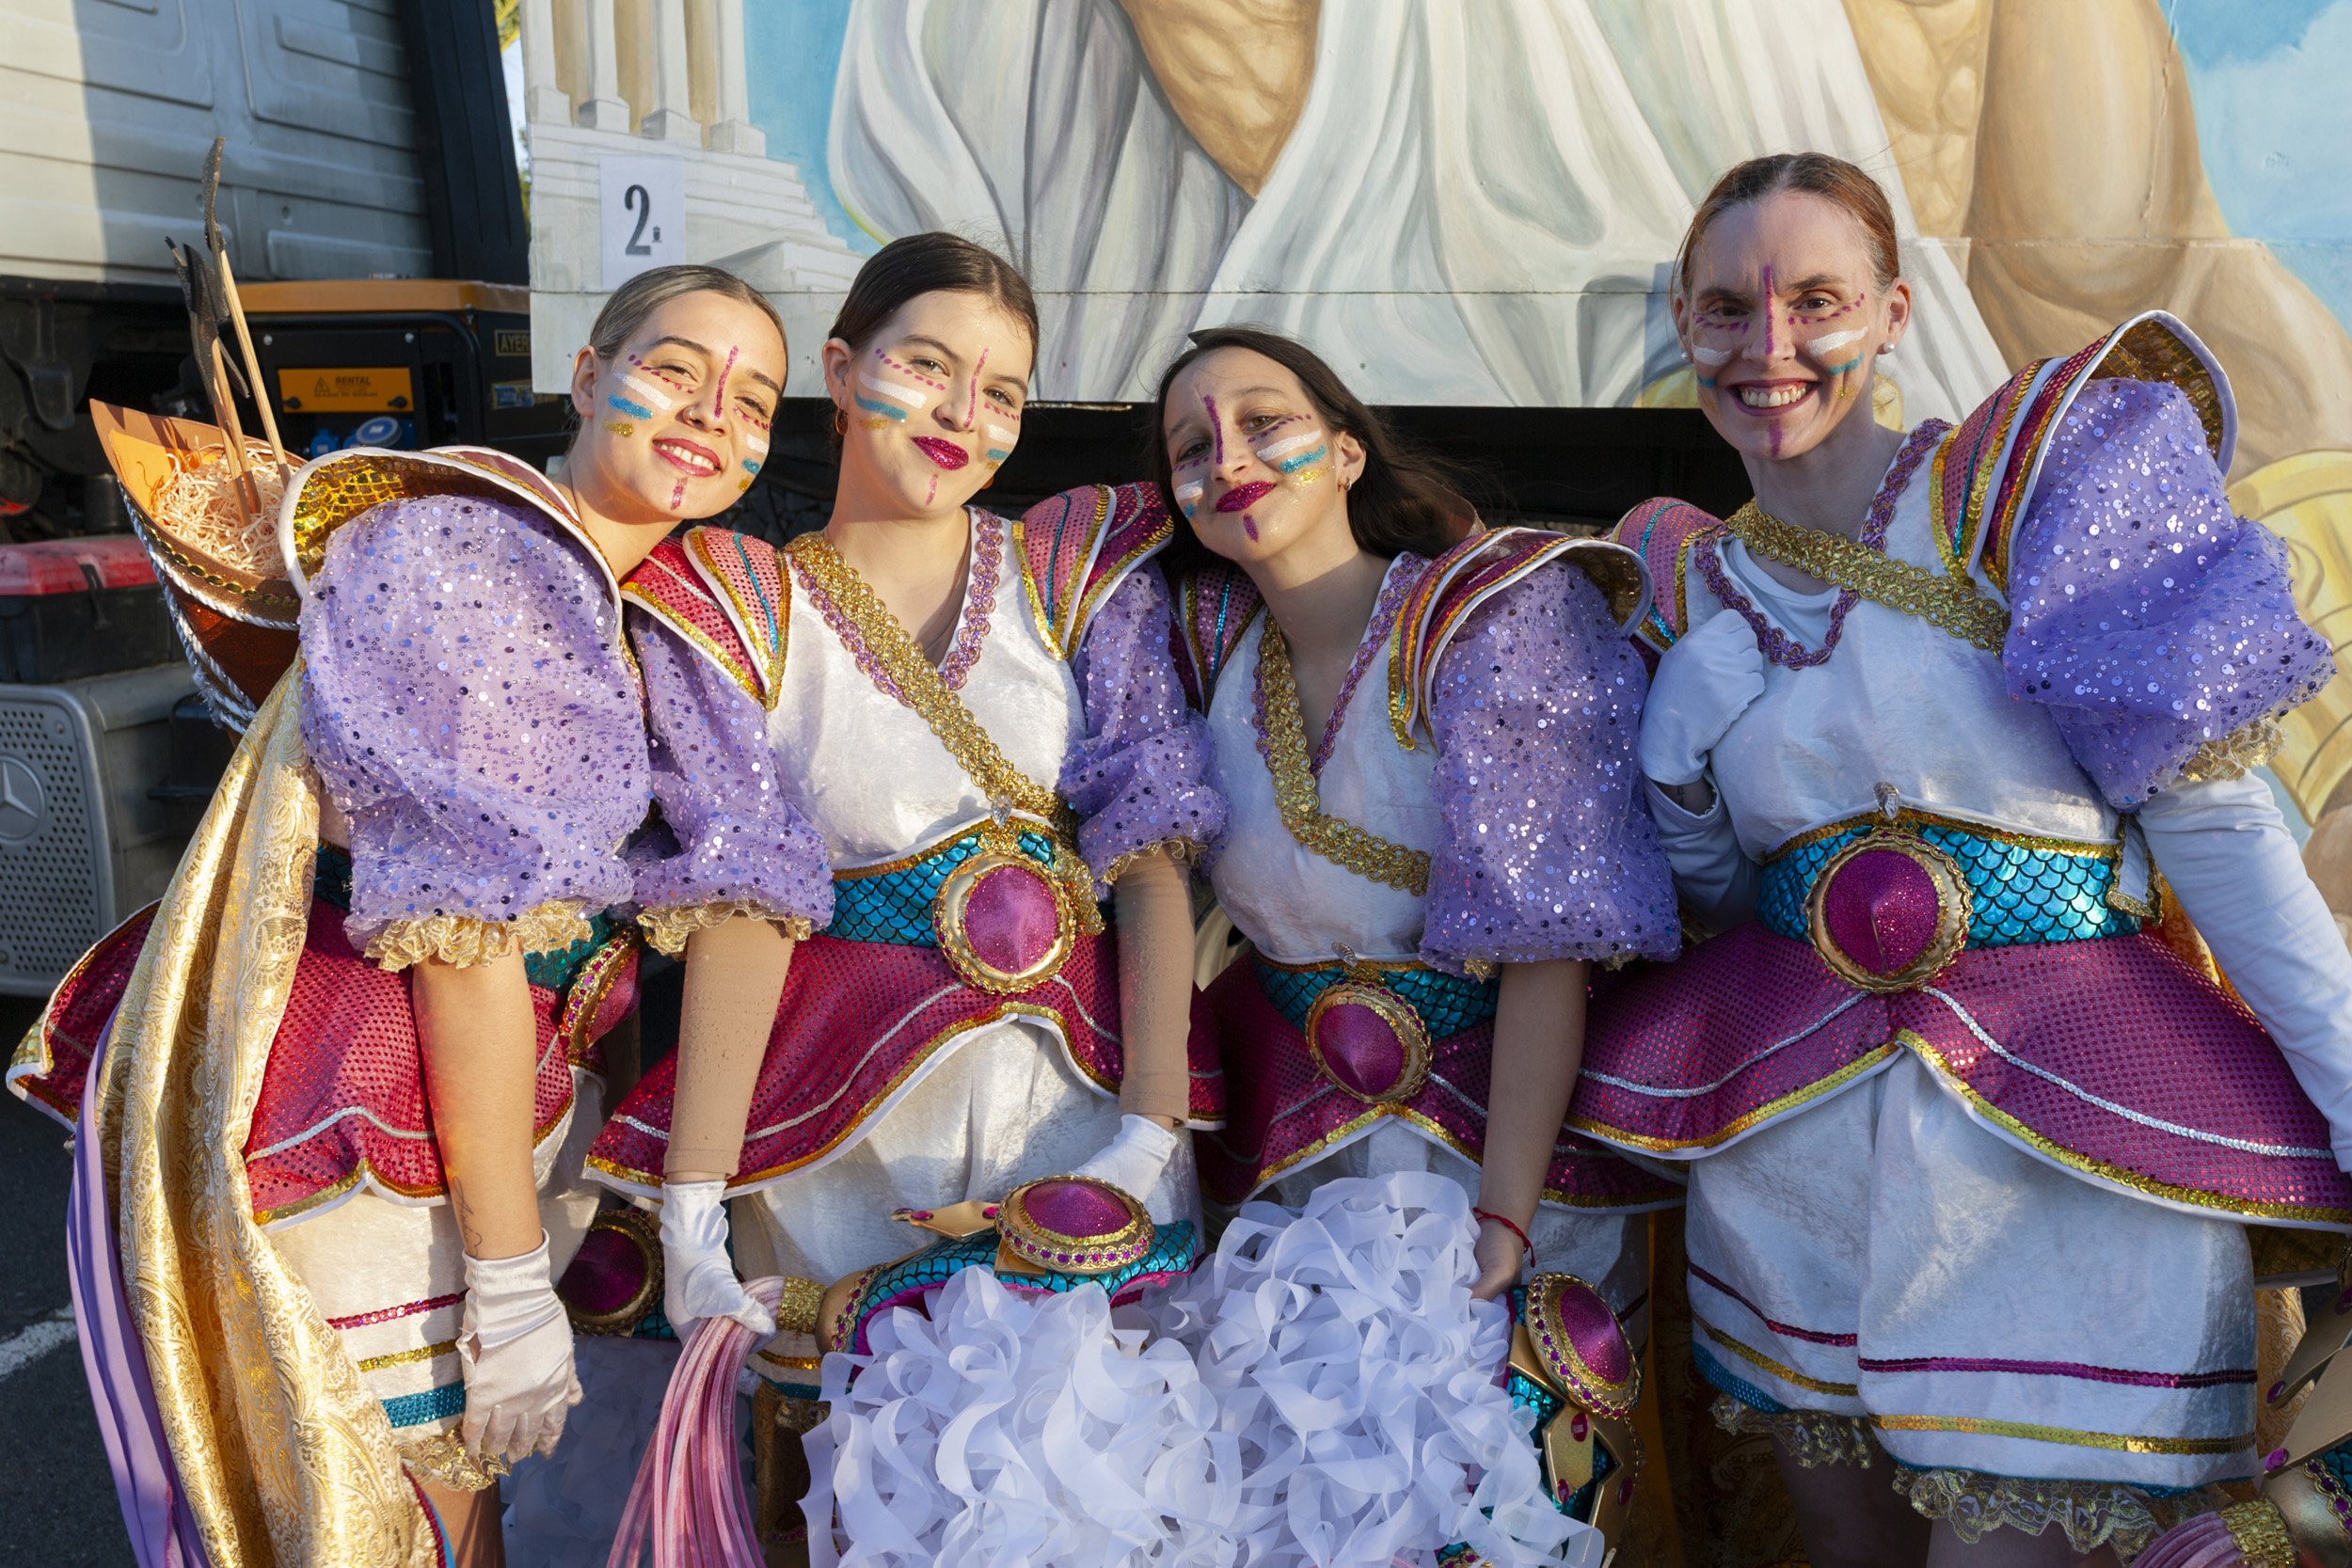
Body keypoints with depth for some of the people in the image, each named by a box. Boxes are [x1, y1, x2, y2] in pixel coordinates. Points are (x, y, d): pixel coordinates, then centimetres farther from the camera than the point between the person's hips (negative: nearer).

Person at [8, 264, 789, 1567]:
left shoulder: (604, 598, 10)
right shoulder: (472, 565, -19)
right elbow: (469, 936, -24)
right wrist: (513, 1283, -22)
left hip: (488, 1106, 8)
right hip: (361, 1158, -8)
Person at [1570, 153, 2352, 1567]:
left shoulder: (2034, 482, -5)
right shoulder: (1693, 586, 8)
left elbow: (2212, 816, -9)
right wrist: (1690, 660, 0)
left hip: (2059, 1133, -3)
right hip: (1791, 1150, 4)